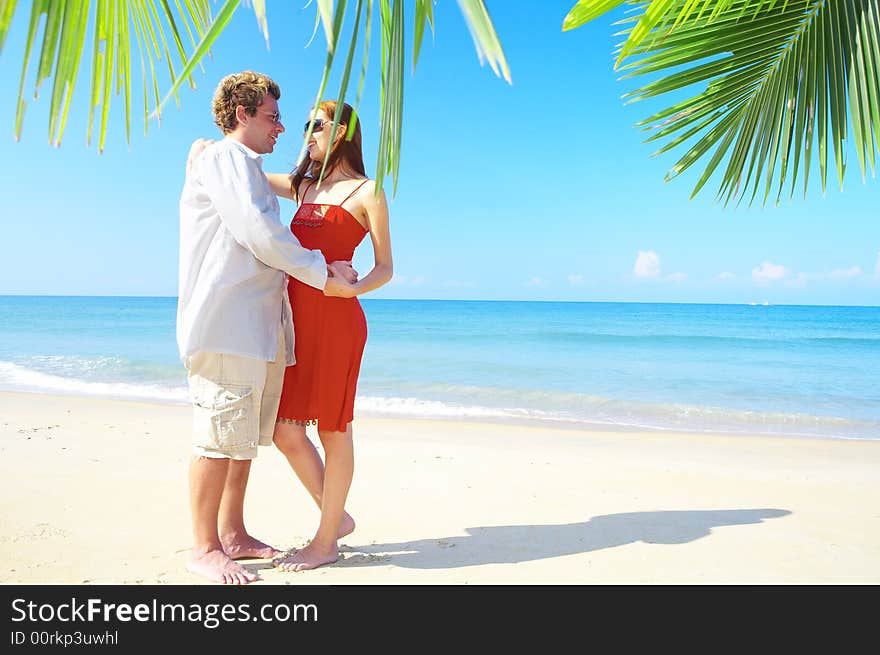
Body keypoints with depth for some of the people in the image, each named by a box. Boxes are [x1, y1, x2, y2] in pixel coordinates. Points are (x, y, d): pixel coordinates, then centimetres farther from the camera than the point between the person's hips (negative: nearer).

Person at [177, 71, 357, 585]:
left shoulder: (248, 170, 28)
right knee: (221, 435, -6)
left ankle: (233, 535, 21)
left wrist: (324, 272, 19)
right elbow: (260, 234, -16)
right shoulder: (225, 159, -3)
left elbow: (266, 244, 32)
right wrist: (324, 275, -10)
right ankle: (204, 548, 5)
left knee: (246, 435, 12)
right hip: (226, 321, -10)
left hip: (259, 326, 10)